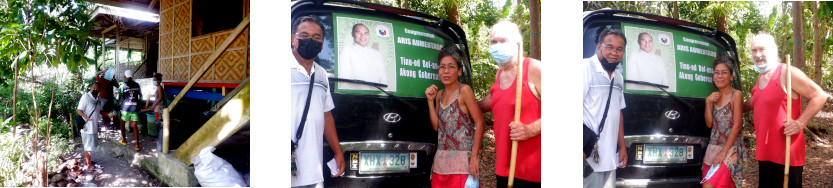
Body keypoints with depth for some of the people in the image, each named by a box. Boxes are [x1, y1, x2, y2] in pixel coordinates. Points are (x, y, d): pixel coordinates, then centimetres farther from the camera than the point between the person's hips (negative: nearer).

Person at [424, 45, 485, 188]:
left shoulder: (464, 90, -7)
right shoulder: (440, 94, 13)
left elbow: (480, 123, -12)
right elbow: (436, 126, 12)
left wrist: (474, 157, -17)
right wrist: (430, 100, 2)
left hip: (462, 160, -6)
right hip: (441, 160, 6)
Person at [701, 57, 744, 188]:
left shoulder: (736, 95, -6)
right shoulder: (715, 96, 13)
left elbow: (737, 126, -11)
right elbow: (709, 123, 8)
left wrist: (724, 152, -15)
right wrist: (708, 102, -4)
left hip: (730, 149, -6)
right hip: (712, 147, 6)